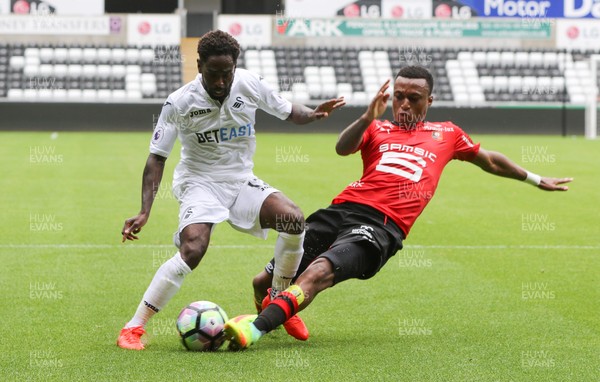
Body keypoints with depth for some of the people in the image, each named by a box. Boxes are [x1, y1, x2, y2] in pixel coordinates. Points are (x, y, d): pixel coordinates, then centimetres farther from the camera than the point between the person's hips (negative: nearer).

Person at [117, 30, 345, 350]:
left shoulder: (250, 85, -7)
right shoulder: (179, 102, -15)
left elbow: (287, 111, 9)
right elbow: (157, 156, -10)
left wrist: (313, 114, -15)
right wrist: (144, 212, -19)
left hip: (241, 180, 4)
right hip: (199, 182, -4)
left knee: (293, 218, -21)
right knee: (193, 249, -30)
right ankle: (133, 328, -21)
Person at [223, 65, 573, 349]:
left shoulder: (446, 134, 26)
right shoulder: (378, 130, 23)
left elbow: (489, 160, 41)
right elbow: (343, 148, 1)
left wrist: (535, 179, 47)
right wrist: (369, 117, -16)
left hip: (382, 225, -3)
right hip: (344, 209, 3)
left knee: (318, 273, -32)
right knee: (265, 283, -1)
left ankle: (255, 329, -46)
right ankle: (279, 315, 32)